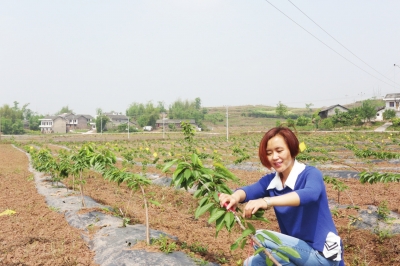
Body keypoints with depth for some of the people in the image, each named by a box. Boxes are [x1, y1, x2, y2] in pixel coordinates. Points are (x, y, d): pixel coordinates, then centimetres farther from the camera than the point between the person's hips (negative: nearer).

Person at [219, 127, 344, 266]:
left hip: (321, 255, -6)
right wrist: (235, 197, -43)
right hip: (297, 248, 7)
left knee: (260, 237, -21)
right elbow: (250, 190, -19)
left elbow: (310, 194, -40)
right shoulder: (271, 181, 2)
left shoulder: (311, 174, -16)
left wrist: (267, 201, -54)